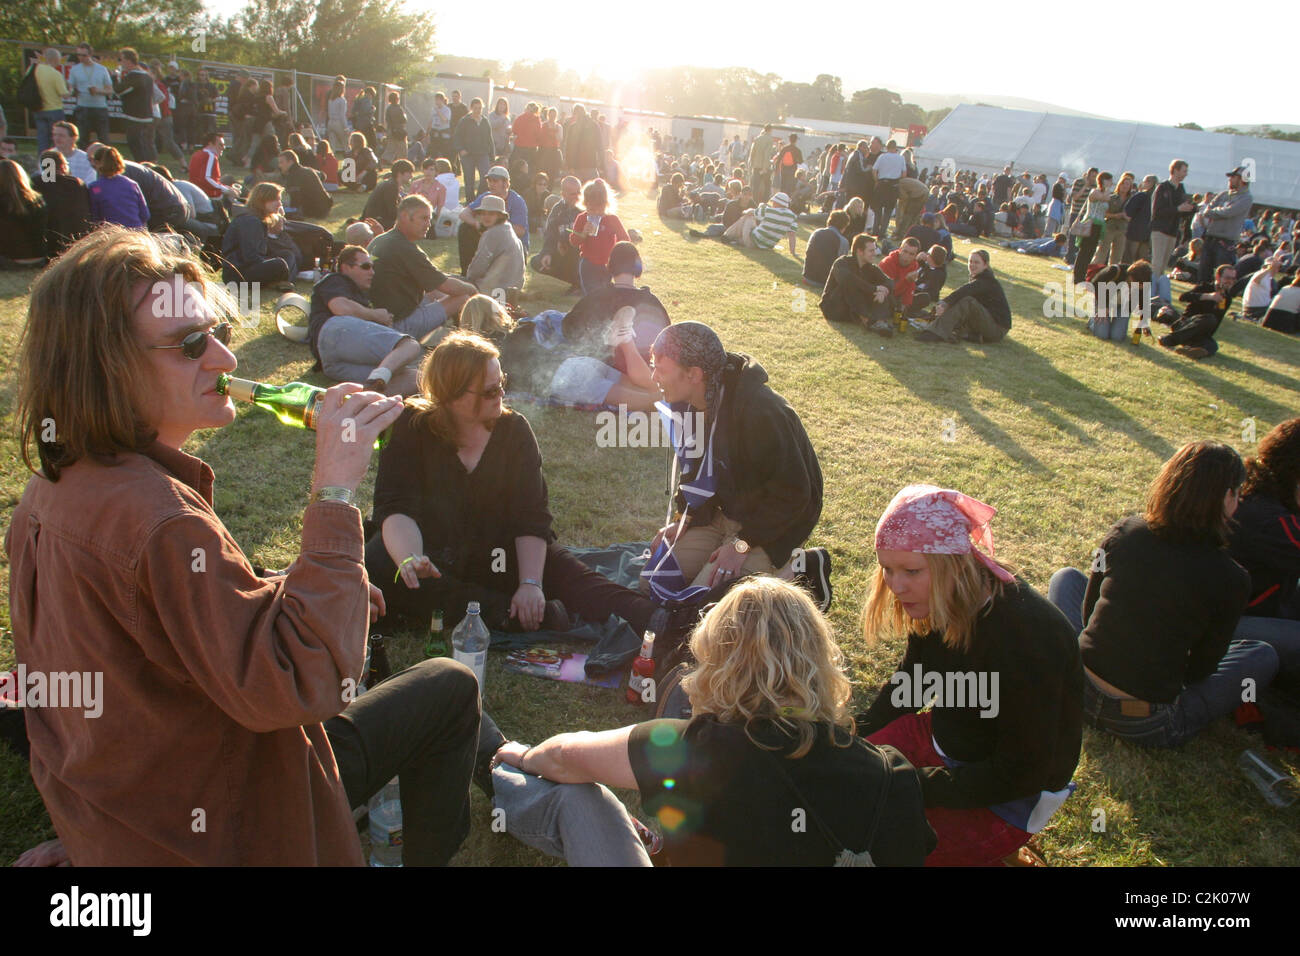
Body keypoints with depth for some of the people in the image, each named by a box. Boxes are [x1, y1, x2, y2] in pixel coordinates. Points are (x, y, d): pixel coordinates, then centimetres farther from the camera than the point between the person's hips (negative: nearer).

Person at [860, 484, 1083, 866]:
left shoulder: (1023, 641, -32)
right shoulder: (938, 602, -9)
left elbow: (1021, 773, -25)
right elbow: (911, 676, 10)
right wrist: (856, 736, -2)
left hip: (1009, 797, -7)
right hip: (945, 741, 7)